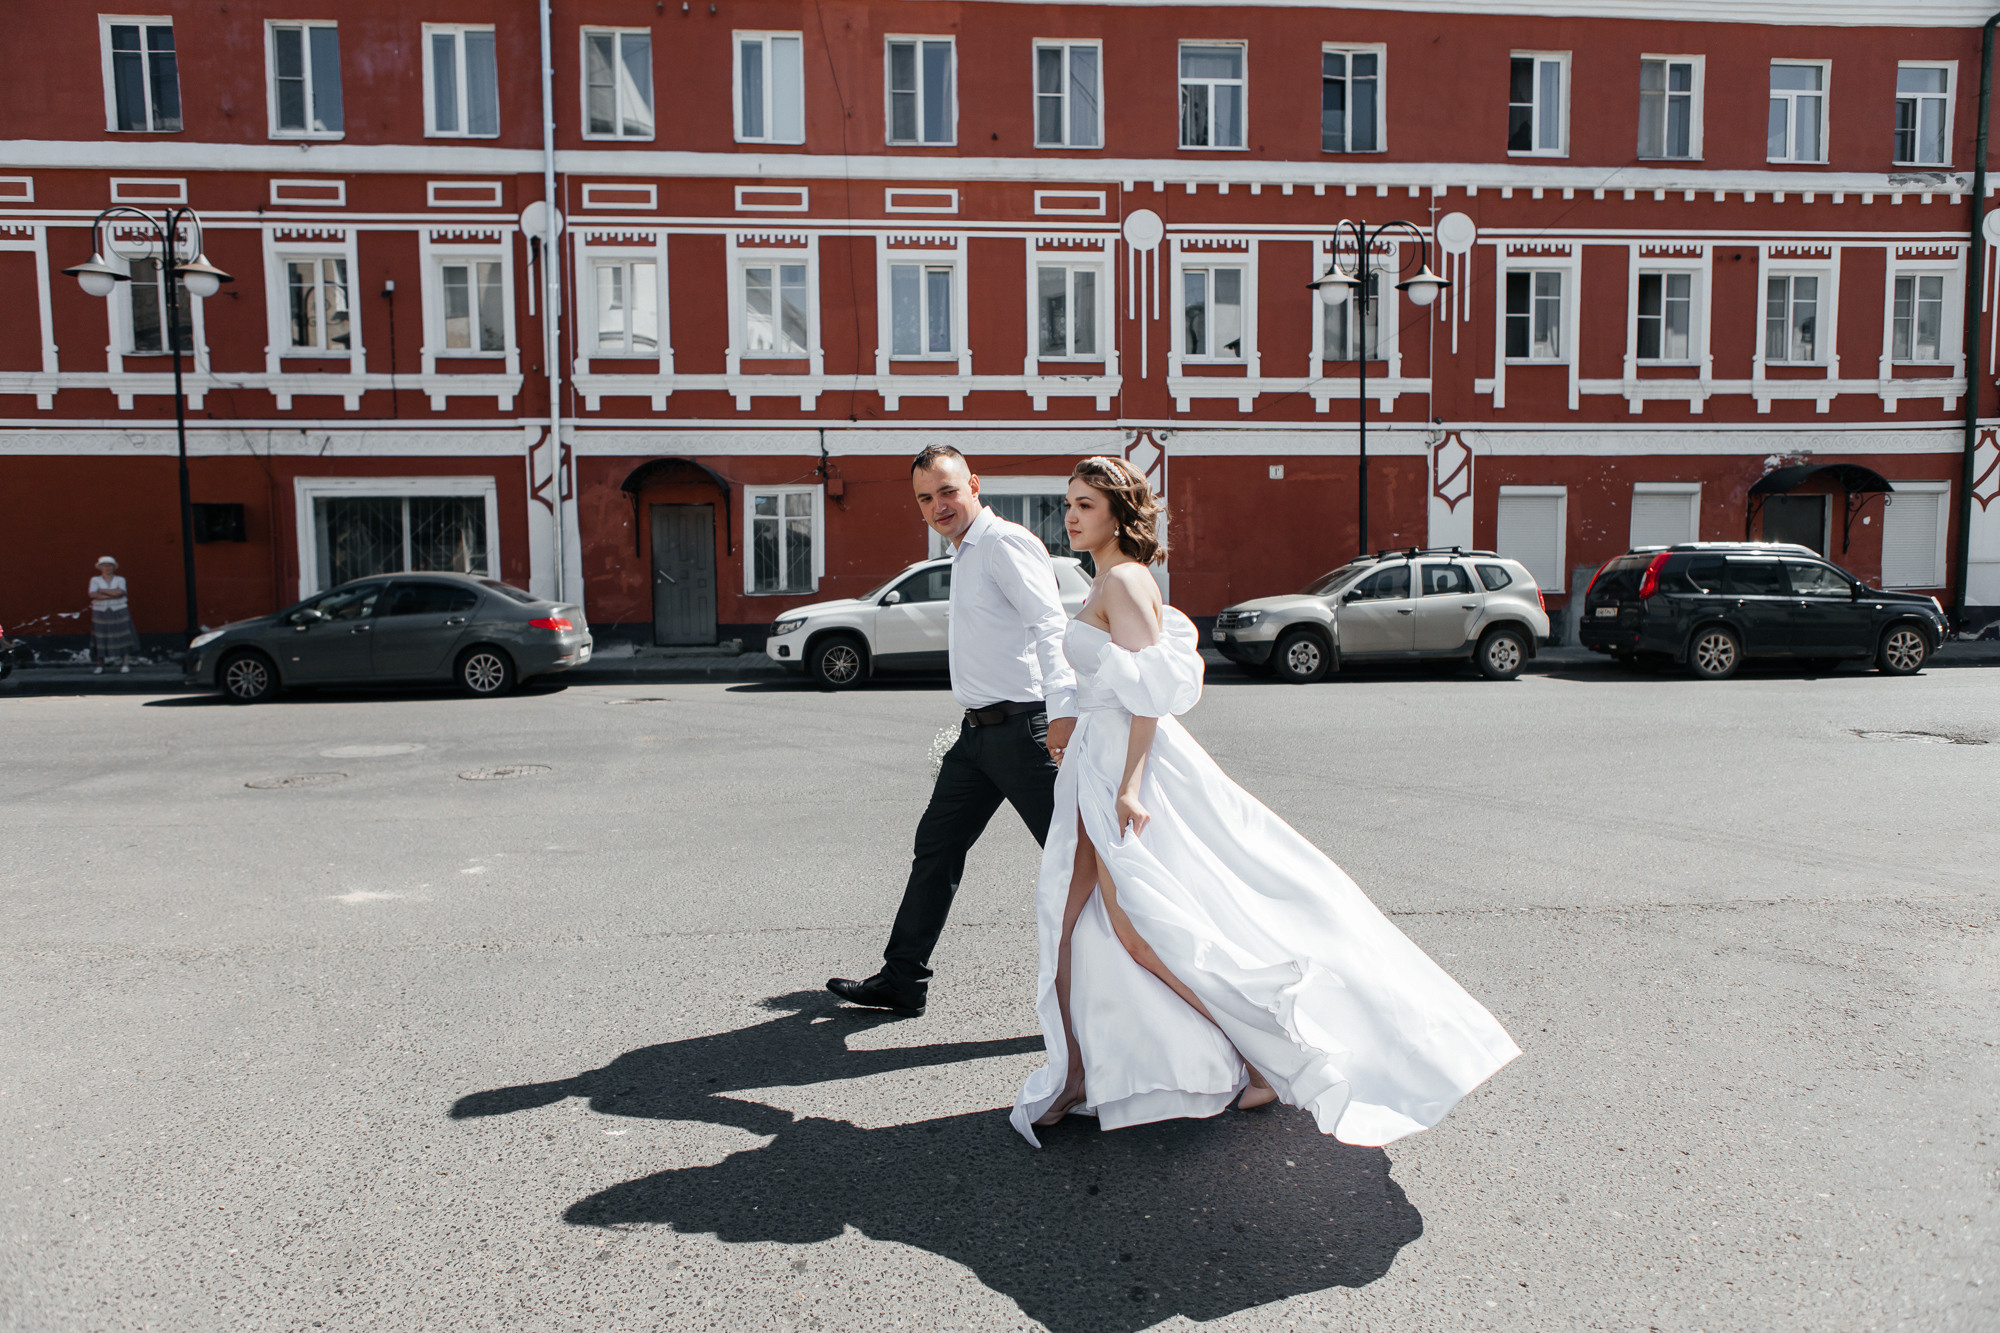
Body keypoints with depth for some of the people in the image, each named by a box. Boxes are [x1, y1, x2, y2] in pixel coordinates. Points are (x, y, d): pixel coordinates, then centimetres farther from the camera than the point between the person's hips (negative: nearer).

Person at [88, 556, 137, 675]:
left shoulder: (120, 579, 1)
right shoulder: (95, 579, 1)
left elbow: (119, 592, -16)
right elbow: (93, 595, -13)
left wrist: (102, 591, -11)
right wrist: (112, 595, -16)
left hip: (119, 611, 0)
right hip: (101, 612, 0)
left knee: (122, 638, -4)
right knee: (100, 639, 0)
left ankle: (125, 664, -1)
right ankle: (100, 666, 6)